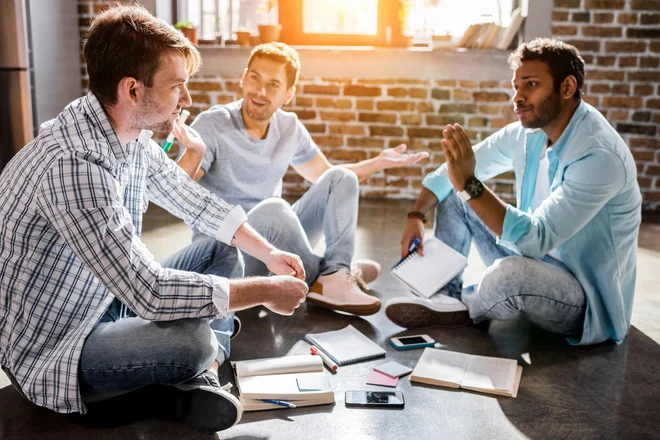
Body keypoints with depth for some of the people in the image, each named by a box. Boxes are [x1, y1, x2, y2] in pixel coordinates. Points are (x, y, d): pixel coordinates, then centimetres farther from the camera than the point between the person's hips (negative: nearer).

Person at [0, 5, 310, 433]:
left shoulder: (132, 137, -5)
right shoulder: (73, 165, -32)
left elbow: (195, 201, 11)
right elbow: (149, 292, -34)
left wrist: (268, 253, 5)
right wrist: (267, 290, -23)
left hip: (110, 303, 10)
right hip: (52, 350, -10)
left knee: (226, 257, 12)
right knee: (191, 339, -36)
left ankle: (202, 375, -7)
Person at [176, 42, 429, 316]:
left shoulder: (289, 127, 3)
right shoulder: (212, 125, -14)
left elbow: (328, 178, 15)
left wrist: (379, 162, 2)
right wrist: (193, 154, -42)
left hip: (275, 240, 6)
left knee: (341, 177, -6)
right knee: (273, 209, -36)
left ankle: (333, 279, -25)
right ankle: (320, 278, -15)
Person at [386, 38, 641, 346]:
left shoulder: (600, 155, -28)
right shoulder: (525, 134, -3)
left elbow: (536, 239, -36)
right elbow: (454, 173, 6)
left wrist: (469, 184, -42)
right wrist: (416, 215, -8)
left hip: (587, 300, -7)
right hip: (535, 261, 8)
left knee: (510, 273, -40)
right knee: (453, 192, 4)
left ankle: (466, 308, -6)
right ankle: (446, 294, 2)